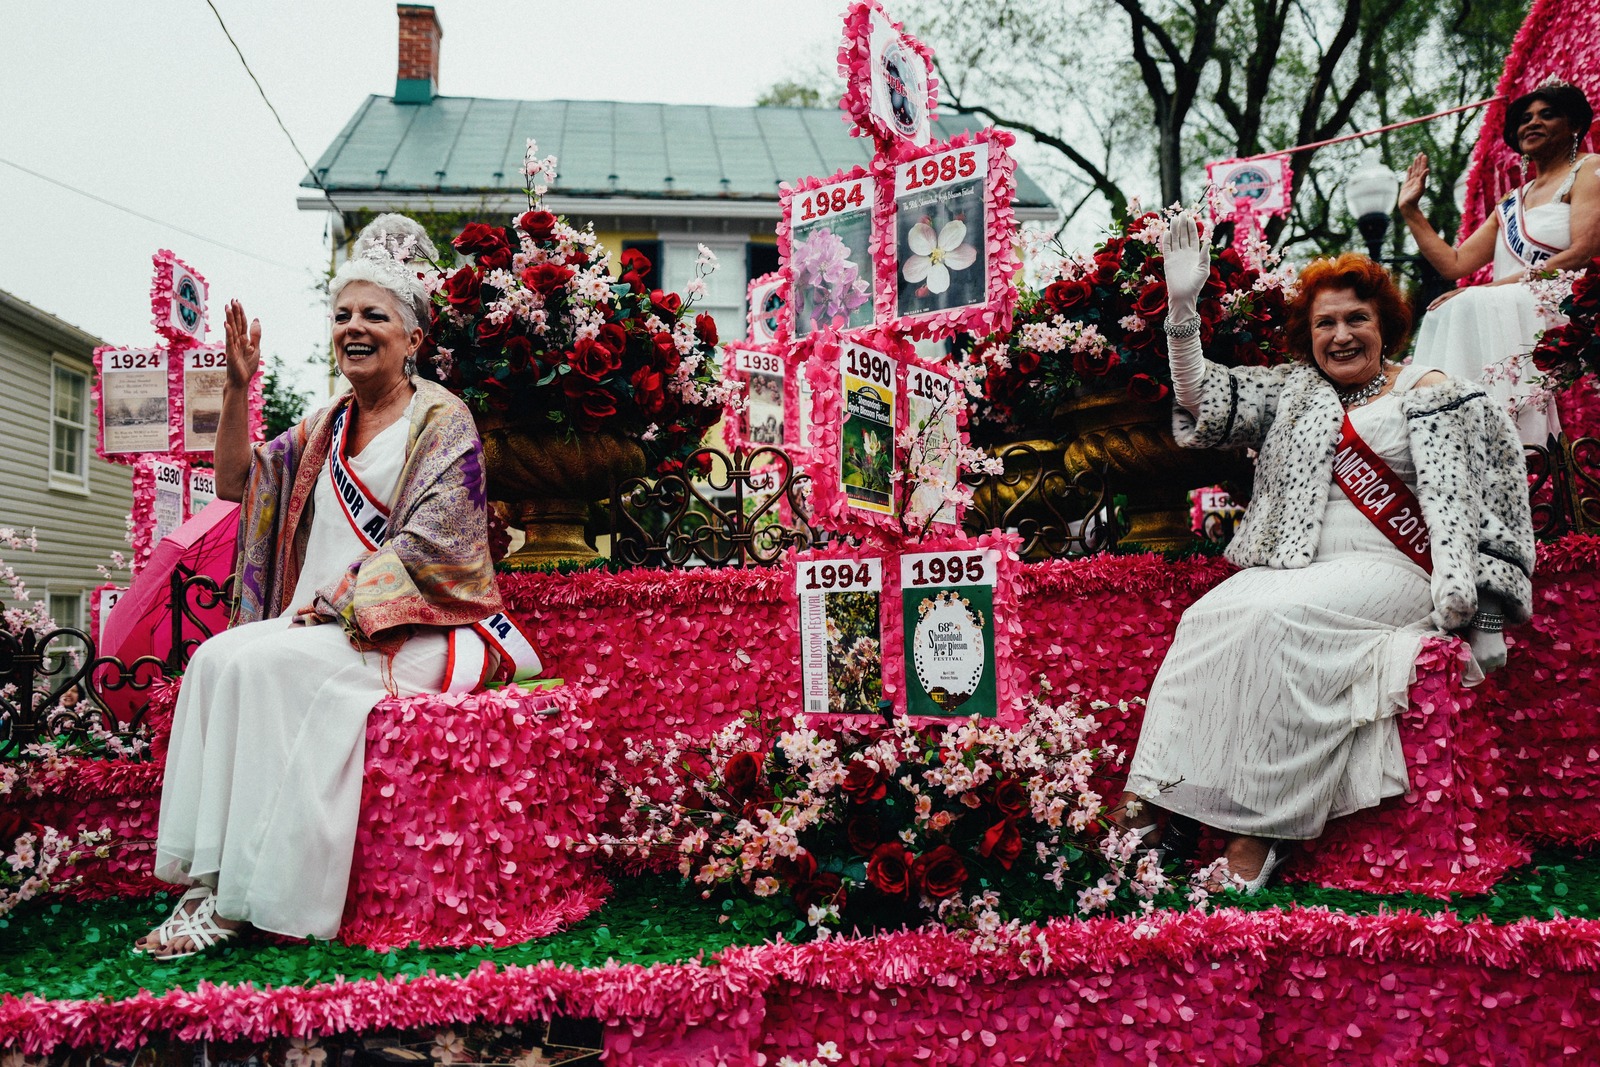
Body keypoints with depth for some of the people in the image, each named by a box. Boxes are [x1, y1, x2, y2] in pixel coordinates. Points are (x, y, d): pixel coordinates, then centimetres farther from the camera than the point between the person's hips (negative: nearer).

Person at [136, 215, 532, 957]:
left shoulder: (442, 421, -2)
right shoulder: (326, 426, 20)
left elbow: (432, 545, -11)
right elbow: (237, 483, 20)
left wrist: (341, 601, -15)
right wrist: (238, 387, 9)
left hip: (407, 633, -6)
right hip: (319, 626, 6)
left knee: (270, 664, -28)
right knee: (218, 659, -21)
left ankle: (248, 897, -22)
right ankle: (214, 874, -22)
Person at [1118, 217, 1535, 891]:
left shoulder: (1432, 397, 9)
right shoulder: (1292, 391, 21)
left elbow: (1464, 512, -1)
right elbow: (1202, 404, 10)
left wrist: (1476, 618, -12)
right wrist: (1182, 309, -1)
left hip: (1388, 575, -4)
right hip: (1291, 567, 4)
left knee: (1273, 616, -33)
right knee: (1208, 617, -28)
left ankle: (1260, 825, -31)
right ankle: (1153, 791, -32)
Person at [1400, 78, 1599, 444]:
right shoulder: (1512, 203, 25)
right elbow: (1454, 264, 16)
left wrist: (1490, 287, -15)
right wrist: (1410, 210, 18)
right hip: (1507, 311, 6)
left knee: (1471, 305, -29)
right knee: (1445, 313, -19)